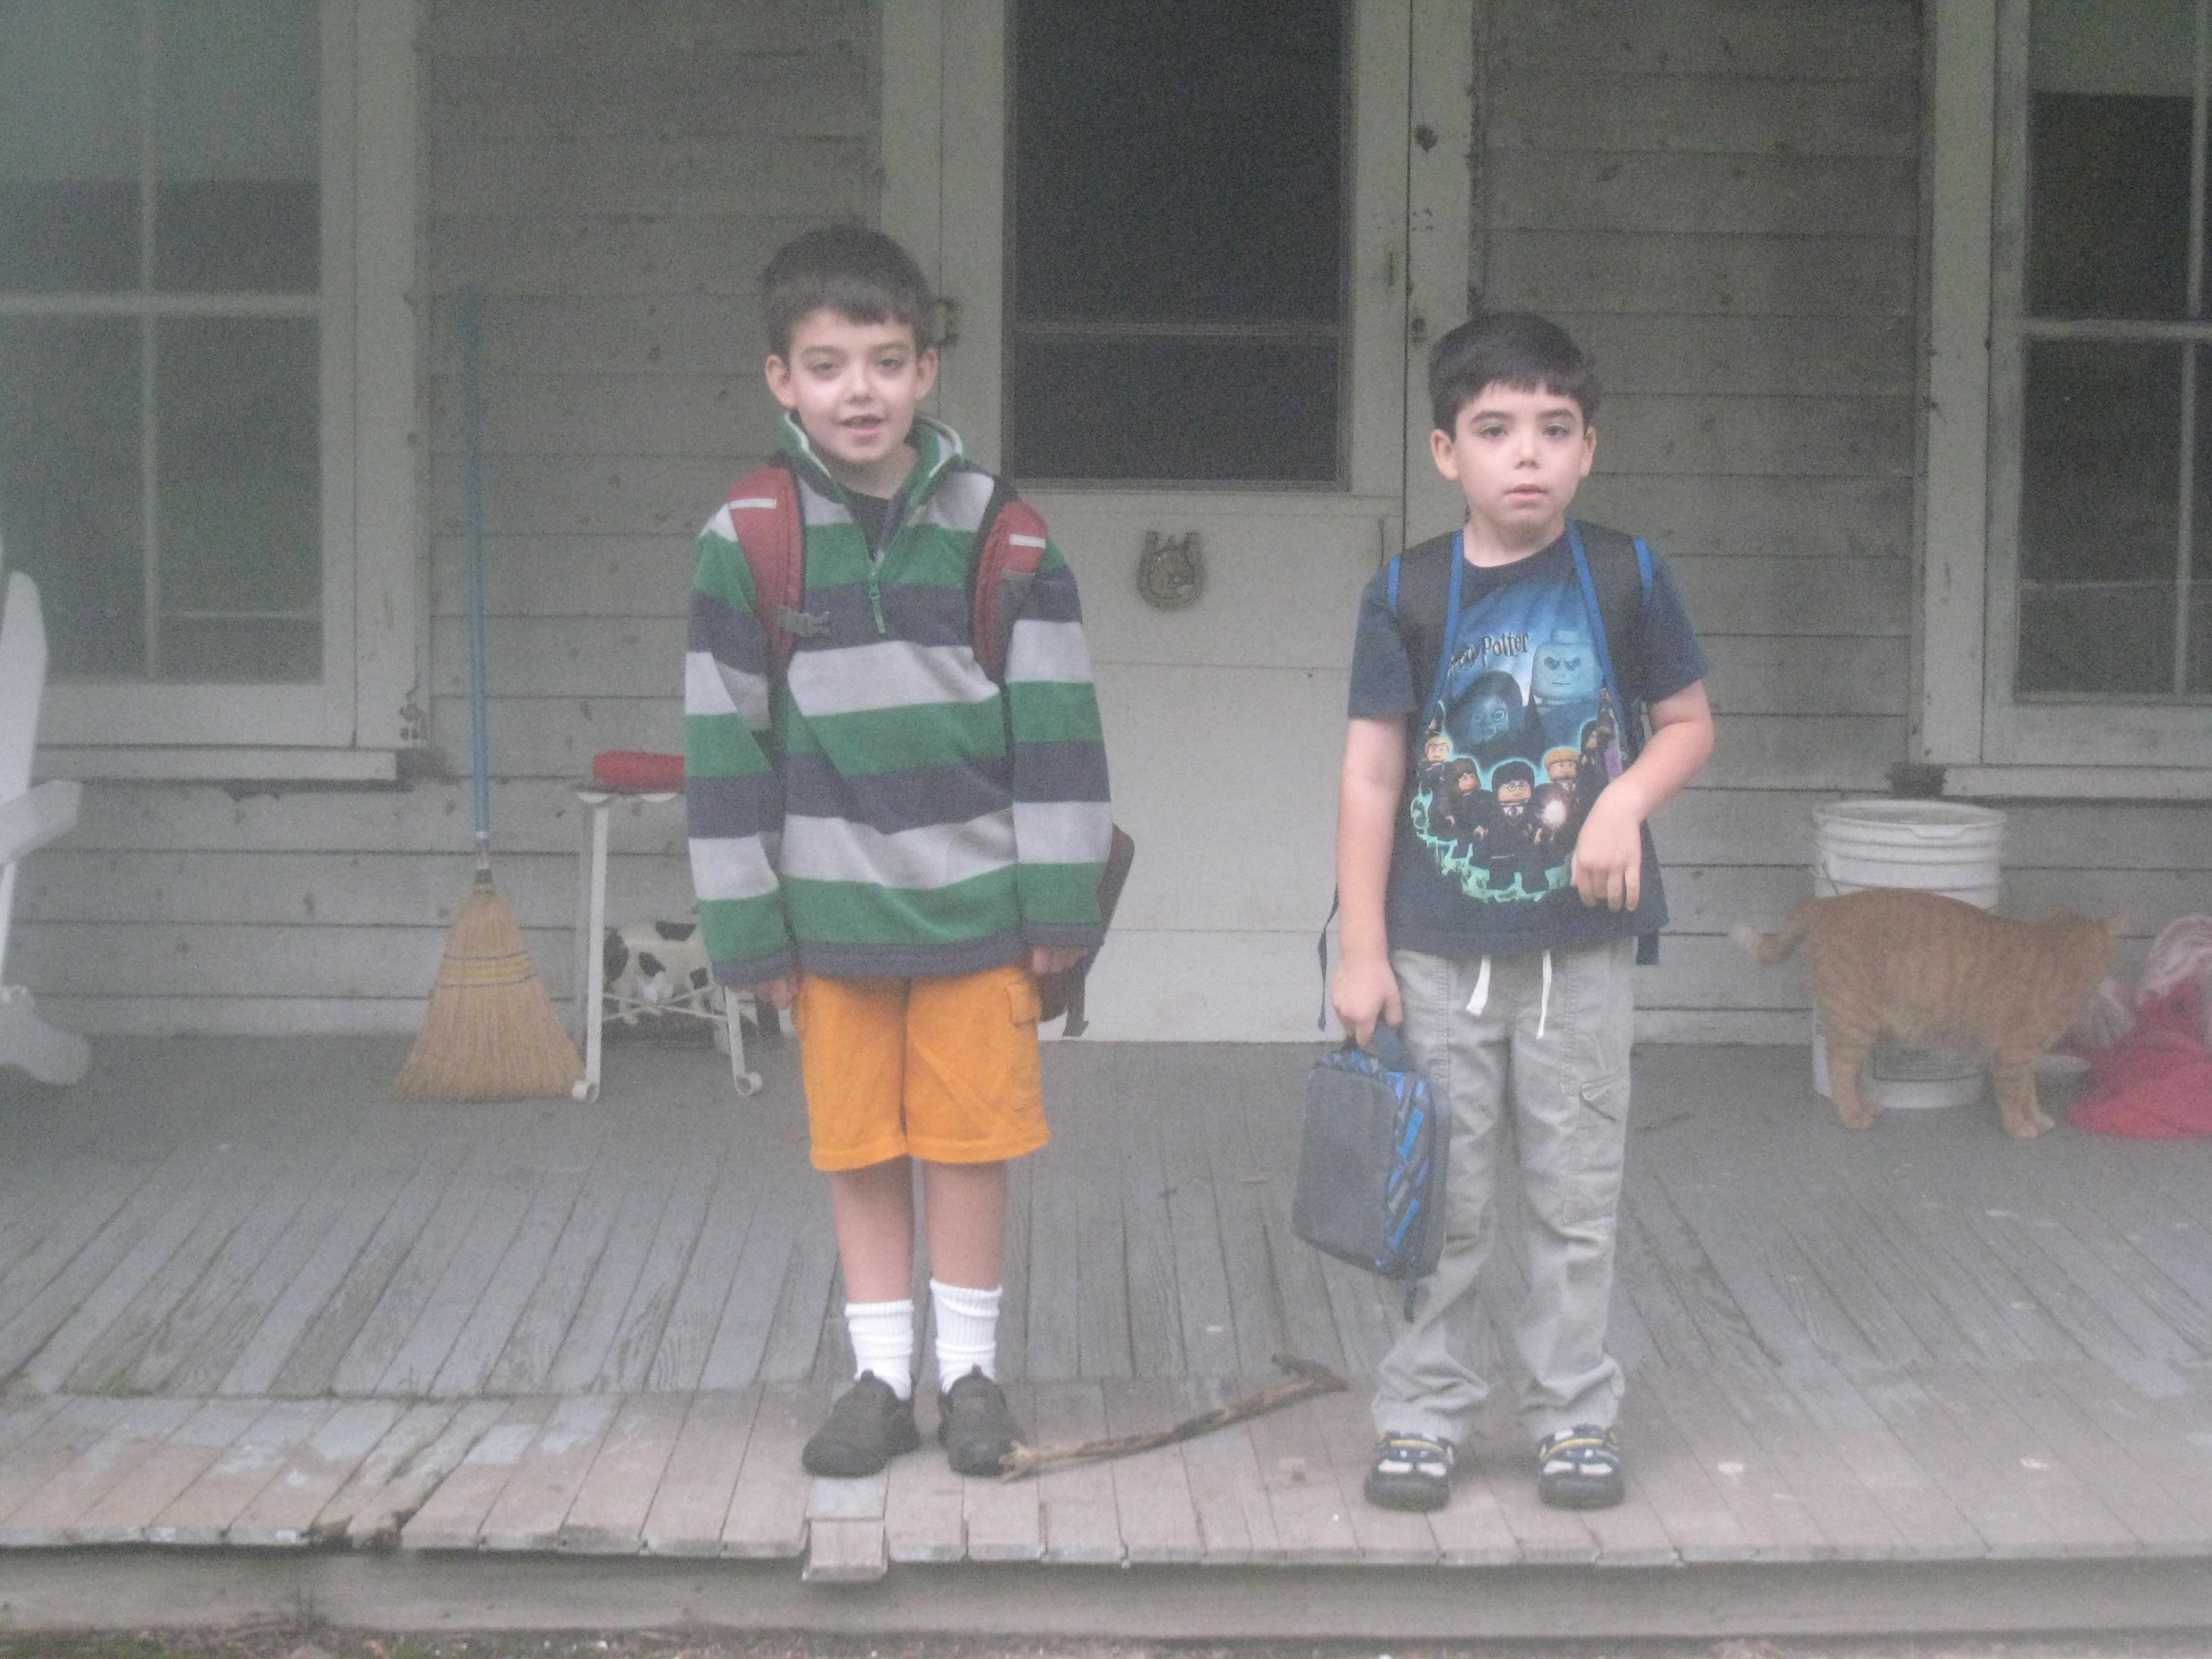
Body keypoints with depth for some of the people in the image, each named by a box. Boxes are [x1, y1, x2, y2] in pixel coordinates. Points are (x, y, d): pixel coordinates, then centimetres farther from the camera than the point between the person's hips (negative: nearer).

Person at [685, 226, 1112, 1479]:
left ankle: (972, 1368, 22)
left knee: (971, 1141, 6)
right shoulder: (745, 542, -1)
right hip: (833, 905, 1)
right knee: (859, 1150, 9)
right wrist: (750, 927, -1)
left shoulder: (998, 530, -1)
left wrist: (1058, 901, -3)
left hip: (975, 900, 0)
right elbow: (727, 744, 1)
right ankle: (883, 1377, 22)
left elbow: (1054, 721, 0)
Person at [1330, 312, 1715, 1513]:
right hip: (1438, 948, 0)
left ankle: (1574, 1412, 21)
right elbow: (1371, 773, -2)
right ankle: (1423, 1412, 19)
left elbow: (1690, 722, 8)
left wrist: (1628, 797, -13)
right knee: (1441, 1198, 7)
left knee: (1576, 1198, 9)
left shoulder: (1625, 577, -2)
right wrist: (1362, 951, -4)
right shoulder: (1408, 595, -4)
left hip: (1581, 943, 1)